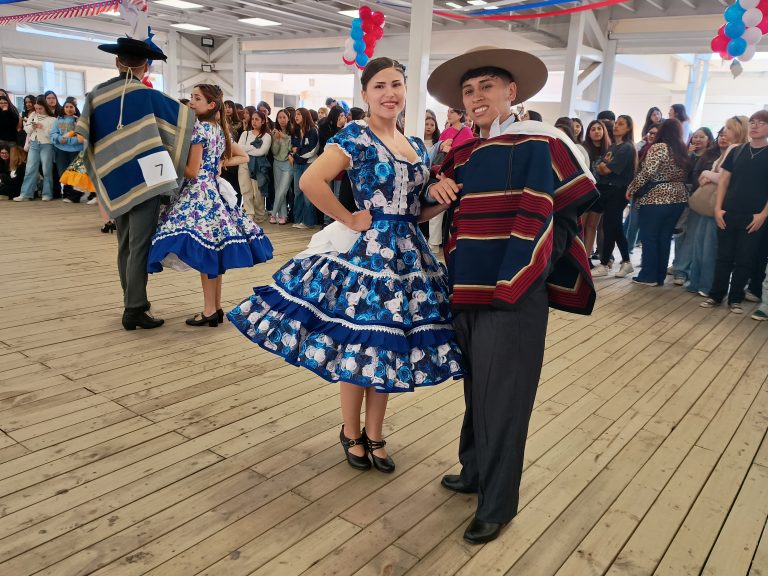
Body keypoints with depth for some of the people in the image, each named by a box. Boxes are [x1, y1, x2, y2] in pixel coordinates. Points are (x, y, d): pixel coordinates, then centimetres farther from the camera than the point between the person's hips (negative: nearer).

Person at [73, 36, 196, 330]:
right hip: (143, 180, -5)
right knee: (139, 247, -4)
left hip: (114, 182, 5)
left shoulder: (96, 95, 7)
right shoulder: (148, 96, -7)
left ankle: (132, 303, 23)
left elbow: (84, 139, 8)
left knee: (124, 245, 15)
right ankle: (134, 310, -3)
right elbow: (187, 117, -1)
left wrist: (100, 178, 18)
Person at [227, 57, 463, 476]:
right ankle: (351, 433, 25)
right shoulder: (355, 138, -8)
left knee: (389, 347, 13)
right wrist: (349, 220, -16)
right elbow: (311, 181, -22)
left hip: (407, 255, 7)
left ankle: (374, 434, 29)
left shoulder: (417, 146, 13)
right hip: (365, 252, -6)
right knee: (358, 345, 3)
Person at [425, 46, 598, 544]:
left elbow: (535, 222, -12)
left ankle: (497, 503, 17)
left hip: (512, 292, -7)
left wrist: (506, 288, -14)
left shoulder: (535, 145, -8)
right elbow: (456, 220, 22)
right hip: (468, 290, 7)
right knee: (476, 387, 18)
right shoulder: (465, 155, 12)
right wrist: (437, 188, 1)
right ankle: (475, 470, 37)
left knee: (501, 396, 2)